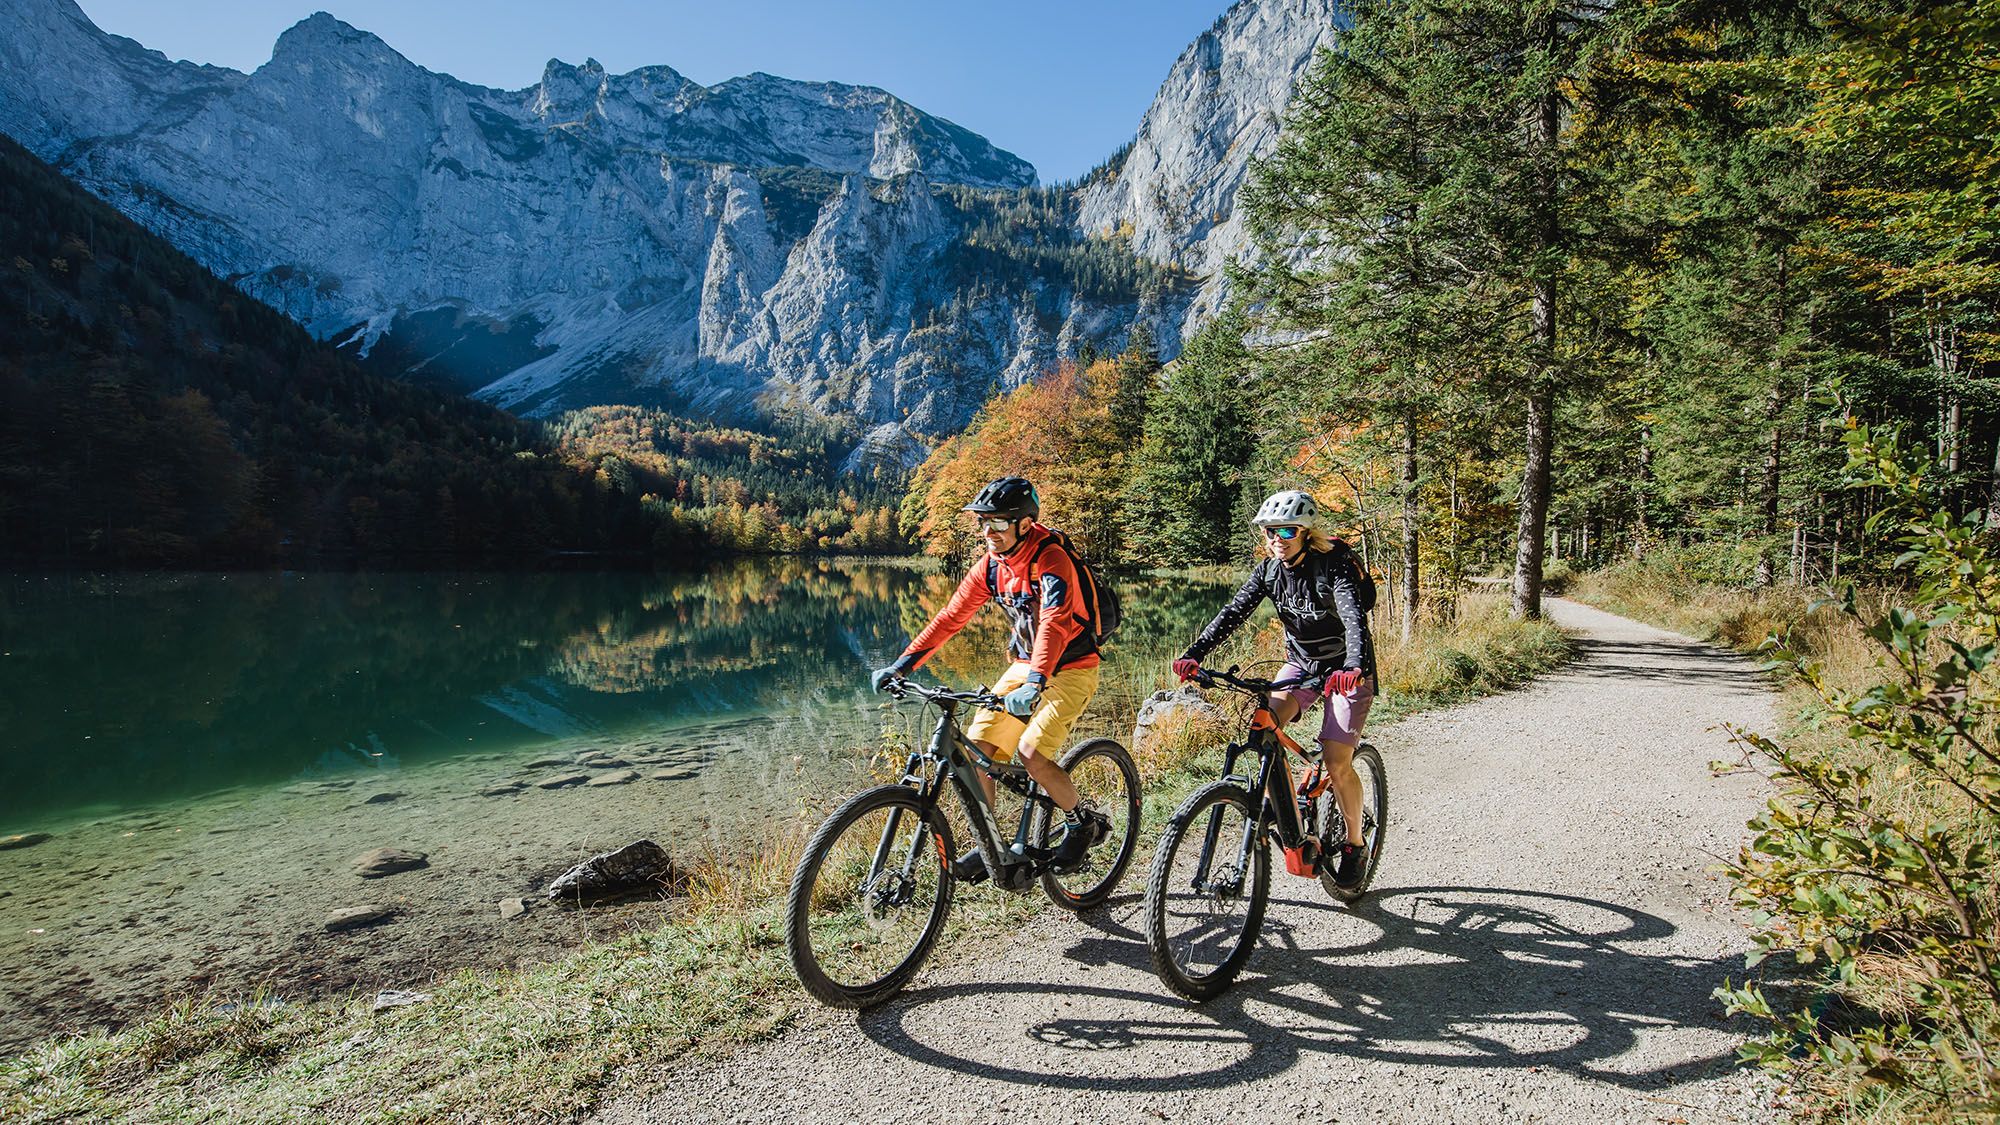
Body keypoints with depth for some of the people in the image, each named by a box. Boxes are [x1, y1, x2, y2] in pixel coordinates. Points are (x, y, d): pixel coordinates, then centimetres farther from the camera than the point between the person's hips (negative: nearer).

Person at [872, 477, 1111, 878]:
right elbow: (951, 616, -1)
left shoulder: (1051, 559, -23)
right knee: (975, 745, -7)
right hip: (1025, 665, 7)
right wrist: (903, 664, -10)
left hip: (1071, 669, -7)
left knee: (1031, 752, -22)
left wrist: (1035, 683, -51)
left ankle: (1085, 822, 4)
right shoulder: (990, 564, -2)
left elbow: (1053, 623, -37)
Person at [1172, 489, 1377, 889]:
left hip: (1346, 670, -5)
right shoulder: (1269, 570, -7)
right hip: (1301, 662, 5)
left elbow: (1354, 618, -37)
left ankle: (1355, 845, 11)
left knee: (1336, 762, -14)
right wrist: (1193, 655, -31)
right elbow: (1233, 612, -17)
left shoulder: (1335, 564, -22)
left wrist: (1354, 667, -56)